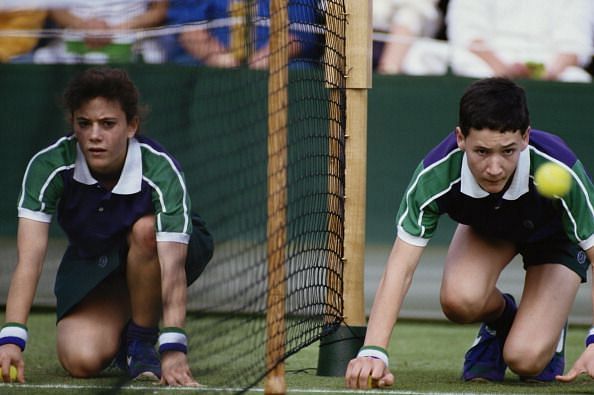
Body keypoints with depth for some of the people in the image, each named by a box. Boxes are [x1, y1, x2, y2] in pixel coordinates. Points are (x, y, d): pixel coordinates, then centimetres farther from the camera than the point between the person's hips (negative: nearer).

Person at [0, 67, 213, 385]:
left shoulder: (160, 171, -34)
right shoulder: (48, 166, -29)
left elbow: (172, 267, -43)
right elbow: (30, 259, -34)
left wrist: (173, 348, -55)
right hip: (91, 261, 2)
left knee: (143, 228, -37)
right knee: (81, 360, -24)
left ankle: (141, 341, -13)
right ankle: (118, 332, 14)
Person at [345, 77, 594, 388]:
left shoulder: (562, 171, -42)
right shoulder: (436, 175, -37)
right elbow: (400, 268, -34)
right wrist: (373, 352, -47)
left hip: (556, 235, -2)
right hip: (485, 227, 2)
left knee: (526, 359, -22)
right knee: (459, 299, -31)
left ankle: (549, 323, 15)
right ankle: (500, 319, 6)